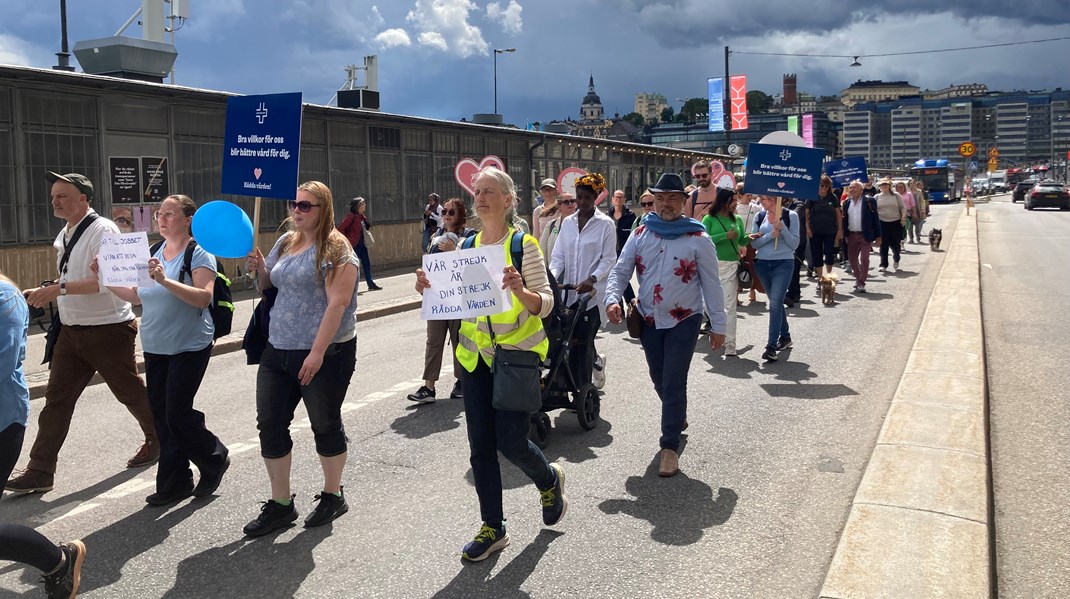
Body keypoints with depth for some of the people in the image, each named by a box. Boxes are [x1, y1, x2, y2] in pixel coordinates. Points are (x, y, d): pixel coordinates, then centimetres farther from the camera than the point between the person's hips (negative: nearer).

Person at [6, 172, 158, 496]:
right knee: (57, 399, 4)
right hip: (72, 331, 8)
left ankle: (157, 440, 31)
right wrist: (45, 292, 7)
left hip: (108, 331, -8)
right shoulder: (64, 236, 12)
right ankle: (39, 472, 8)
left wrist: (59, 288, -30)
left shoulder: (102, 230, -15)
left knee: (131, 392, 9)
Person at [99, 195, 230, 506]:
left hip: (189, 348, -7)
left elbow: (203, 297, -24)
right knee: (162, 416, 9)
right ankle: (175, 483, 20)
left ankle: (215, 459, 19)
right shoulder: (154, 253, 12)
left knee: (177, 415, -6)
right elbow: (137, 296, 15)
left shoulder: (199, 254, -10)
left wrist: (164, 280, -31)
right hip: (155, 348, 7)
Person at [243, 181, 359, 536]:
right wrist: (259, 269, 0)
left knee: (325, 424, 7)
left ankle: (333, 496, 27)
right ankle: (280, 504, 20)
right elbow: (268, 286, 23)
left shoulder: (335, 249, -11)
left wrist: (317, 352, -24)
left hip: (325, 352, -7)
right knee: (270, 425, 7)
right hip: (278, 350, 7)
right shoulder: (286, 242, 12)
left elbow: (338, 302, -19)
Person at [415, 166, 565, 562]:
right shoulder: (467, 245, 6)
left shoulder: (523, 244, -11)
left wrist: (520, 291, -34)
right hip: (475, 355, 5)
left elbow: (545, 303, -14)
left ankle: (549, 480, 31)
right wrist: (432, 289, -7)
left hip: (517, 353, -5)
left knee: (511, 442, -3)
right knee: (481, 446, 6)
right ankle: (493, 528, 21)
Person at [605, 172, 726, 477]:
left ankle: (670, 446, 5)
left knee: (673, 383, -6)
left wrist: (718, 326, -5)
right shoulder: (640, 235, 1)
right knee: (659, 381, 17)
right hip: (648, 321, 4)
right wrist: (612, 299, -21)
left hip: (684, 322, -4)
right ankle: (678, 418, 45)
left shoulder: (698, 239, -8)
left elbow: (712, 284, -5)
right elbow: (620, 271, -1)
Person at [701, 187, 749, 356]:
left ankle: (730, 345, -5)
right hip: (713, 264, -1)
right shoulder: (709, 219, -1)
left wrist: (749, 238, -10)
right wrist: (726, 236, -17)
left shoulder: (737, 219, 11)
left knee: (729, 306, -4)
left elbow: (742, 241, 12)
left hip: (732, 265, 2)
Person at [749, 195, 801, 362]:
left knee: (775, 303, -13)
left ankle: (771, 345, -15)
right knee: (776, 302, 16)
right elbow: (753, 243, -1)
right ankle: (785, 336, 33)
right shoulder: (759, 216, 5)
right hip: (762, 264, 5)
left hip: (784, 264, -5)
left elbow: (794, 244, -6)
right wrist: (771, 235, -15)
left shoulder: (790, 216, -5)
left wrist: (782, 228, -19)